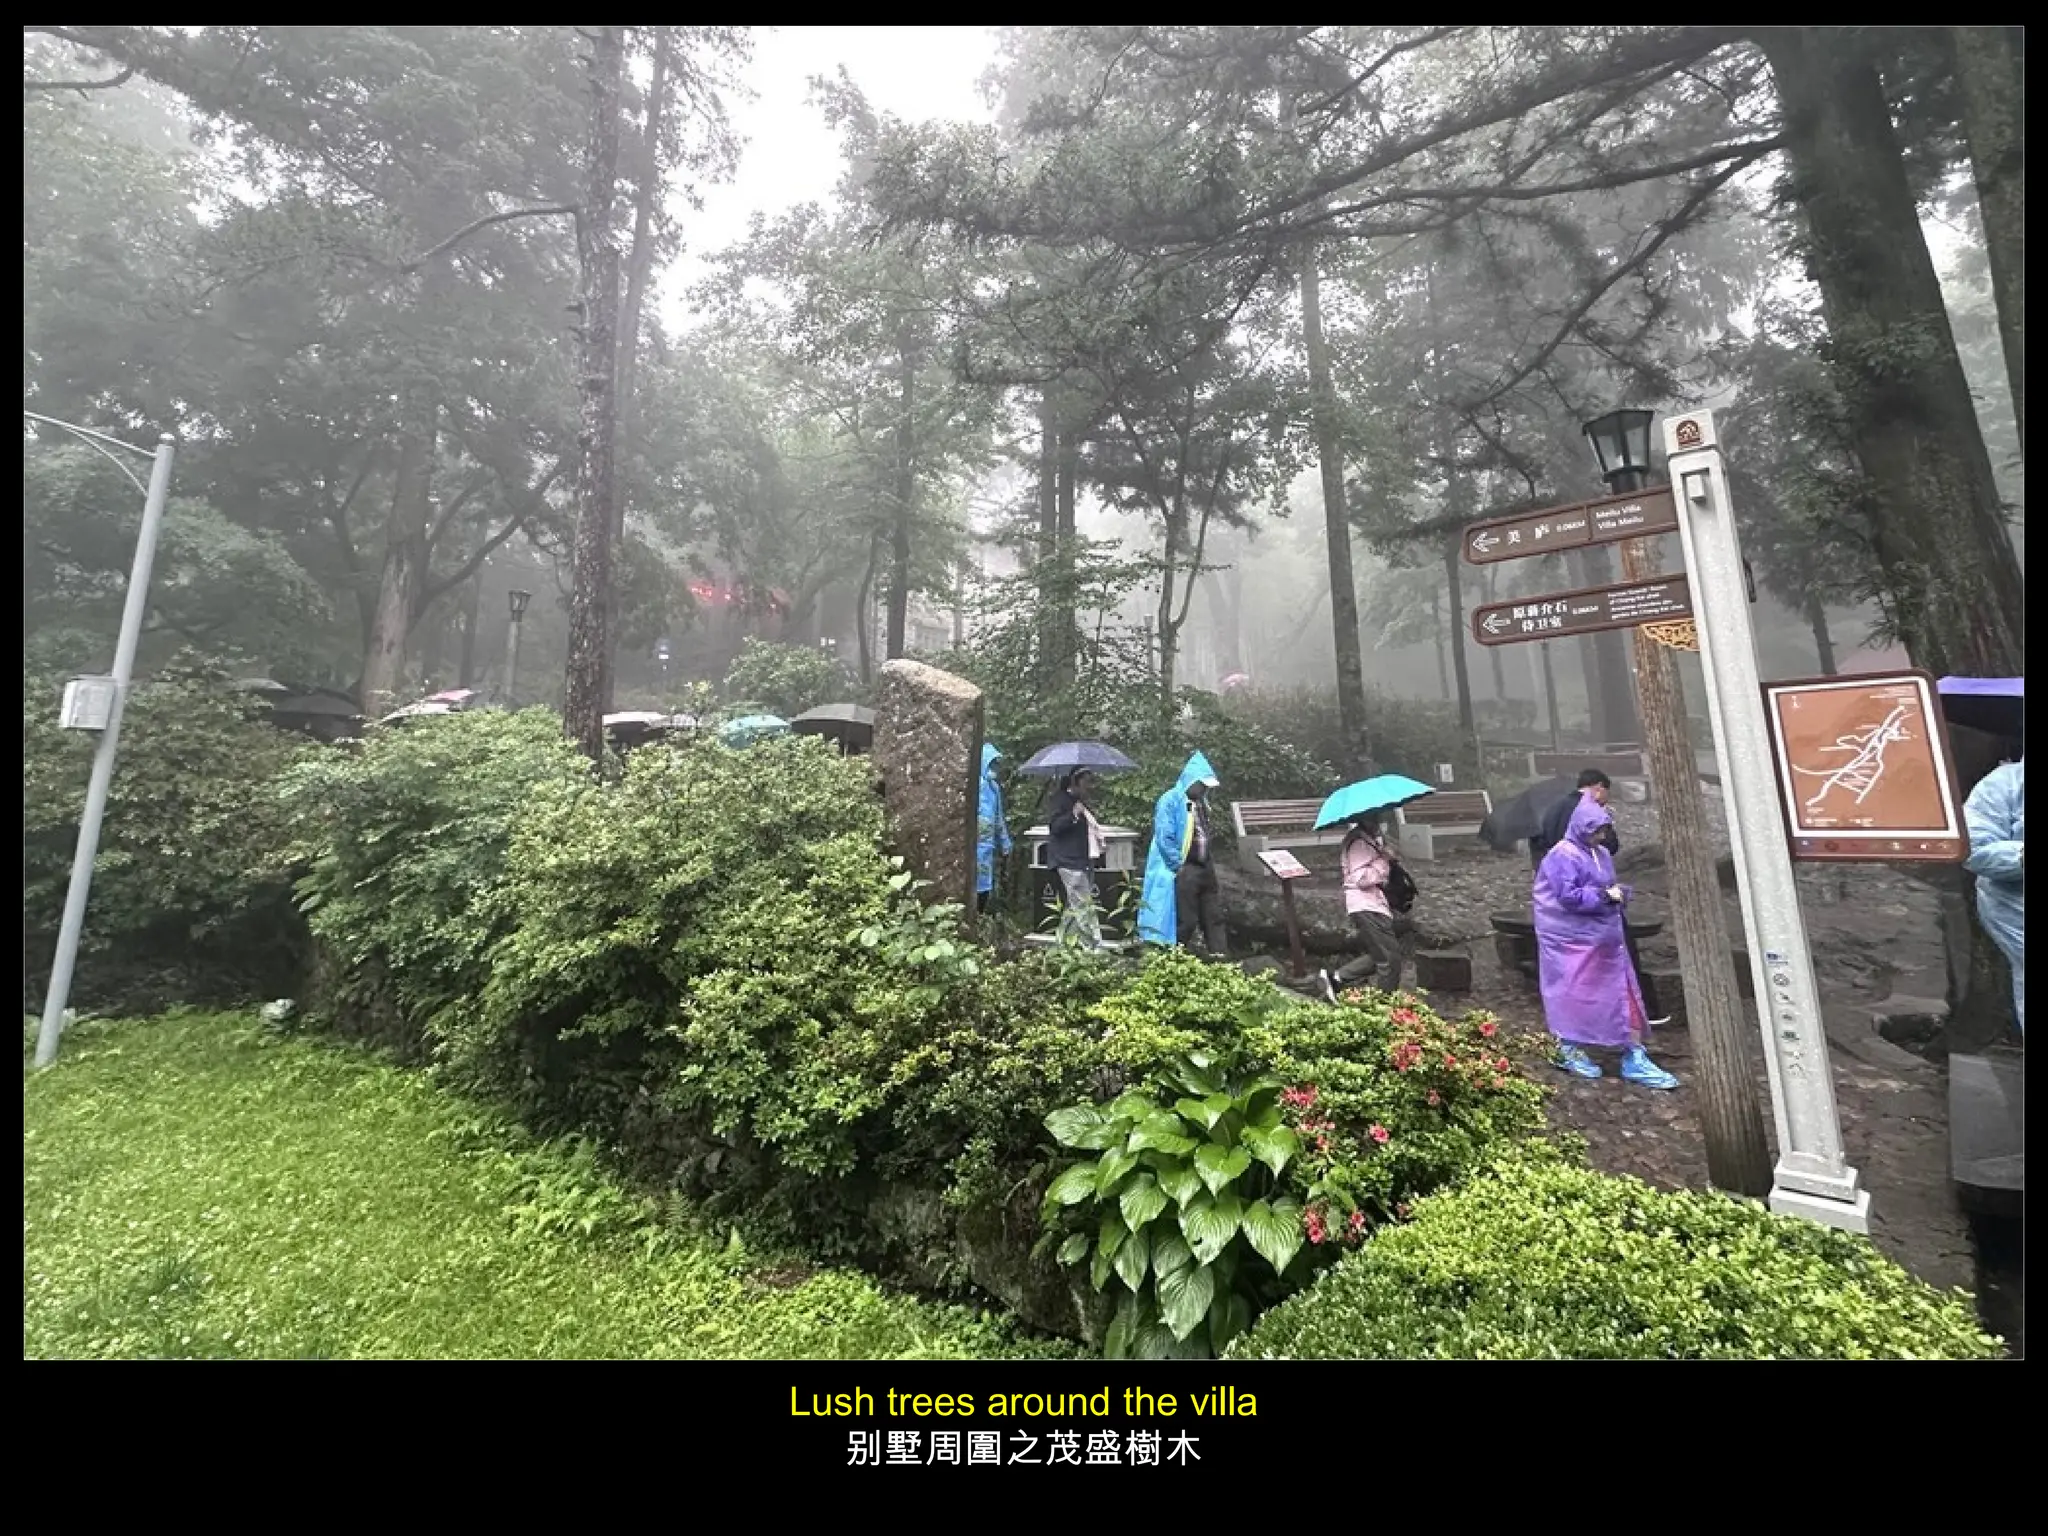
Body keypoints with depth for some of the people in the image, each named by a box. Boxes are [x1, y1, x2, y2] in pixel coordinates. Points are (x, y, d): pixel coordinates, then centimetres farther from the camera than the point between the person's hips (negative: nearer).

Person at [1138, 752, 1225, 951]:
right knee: (1185, 921, 0)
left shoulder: (1200, 801, 11)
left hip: (1205, 867, 9)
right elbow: (1164, 839, -21)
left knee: (1213, 916, 15)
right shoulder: (1170, 801, -16)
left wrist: (1206, 860, 16)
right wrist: (1180, 866, -17)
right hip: (1184, 871, -9)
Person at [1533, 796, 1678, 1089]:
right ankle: (1569, 1051, 20)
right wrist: (1604, 895, -18)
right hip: (1572, 940, -8)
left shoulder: (1602, 854, 10)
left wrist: (1619, 892, -2)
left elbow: (1611, 887, 19)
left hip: (1603, 937, 8)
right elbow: (1568, 896, -23)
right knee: (1574, 995, 4)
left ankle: (1634, 1058, 14)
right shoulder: (1564, 856, -17)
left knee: (1623, 993, 7)